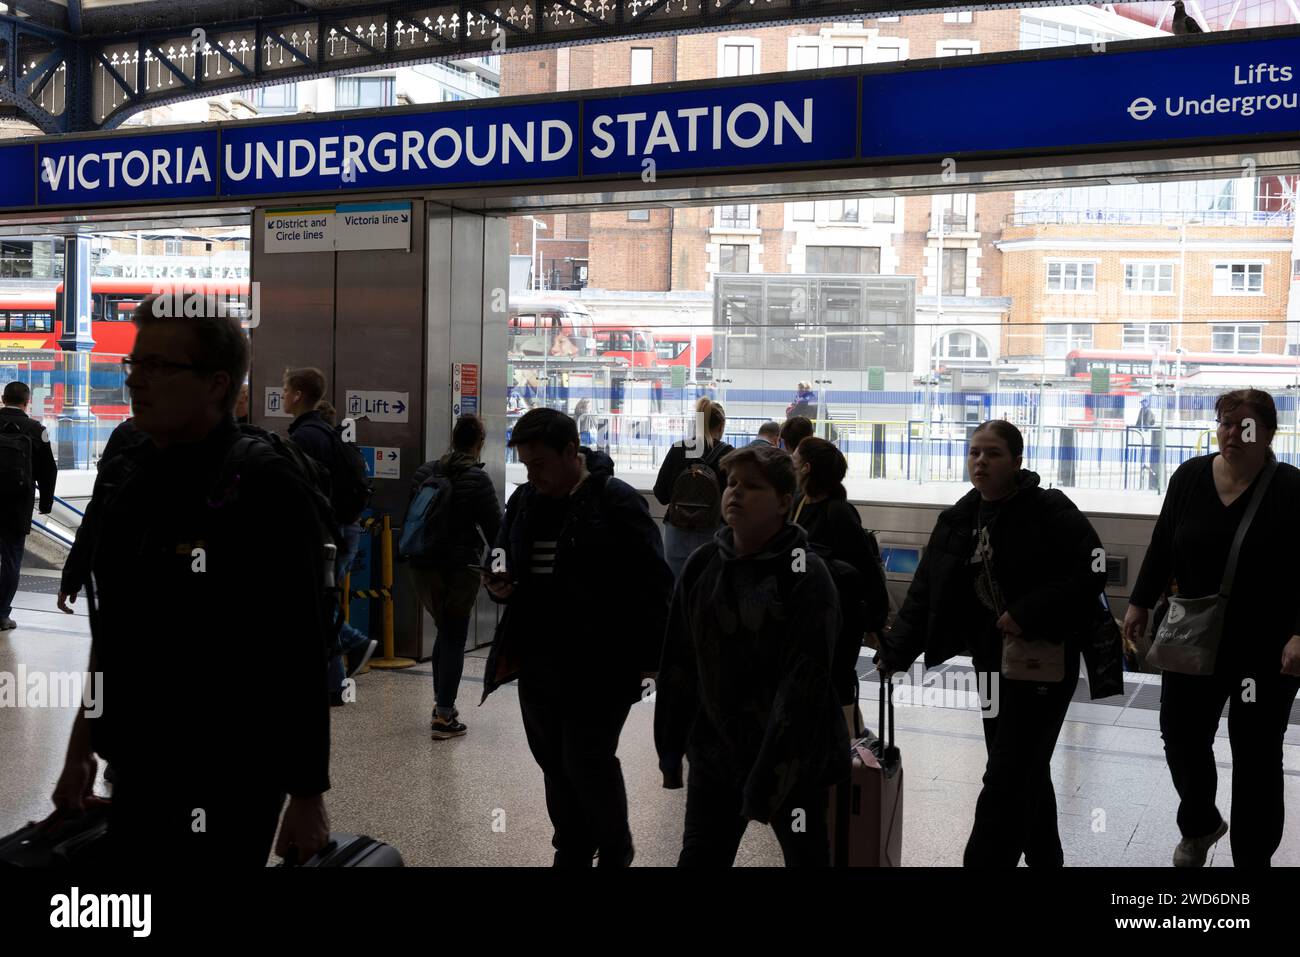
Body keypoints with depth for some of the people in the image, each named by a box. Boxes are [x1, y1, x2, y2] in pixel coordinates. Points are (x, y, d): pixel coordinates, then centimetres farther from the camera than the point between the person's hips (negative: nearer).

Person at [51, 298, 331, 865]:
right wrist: (82, 748, 19)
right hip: (136, 770, 7)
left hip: (228, 781, -7)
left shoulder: (264, 487, -17)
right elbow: (110, 630, 15)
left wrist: (308, 798, -15)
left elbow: (302, 654, -17)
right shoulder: (121, 478, 6)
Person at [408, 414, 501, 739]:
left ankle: (441, 702, 27)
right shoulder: (477, 479, -13)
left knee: (445, 631, 22)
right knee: (455, 637, 2)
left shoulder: (424, 471, 5)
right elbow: (496, 528, -9)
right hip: (459, 568, -6)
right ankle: (445, 716, 2)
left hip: (422, 566, 6)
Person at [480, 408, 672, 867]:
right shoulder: (524, 500, 9)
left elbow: (652, 584, -13)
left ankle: (615, 851, 24)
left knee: (587, 765, -1)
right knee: (555, 765, 14)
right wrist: (501, 585, -2)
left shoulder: (616, 501, -11)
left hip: (598, 666, -6)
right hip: (537, 662, 7)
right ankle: (572, 853, 31)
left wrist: (649, 657, -14)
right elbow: (509, 561, 22)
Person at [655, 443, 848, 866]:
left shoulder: (805, 576, -15)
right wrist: (670, 747, 7)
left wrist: (768, 780, -24)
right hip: (714, 752, 4)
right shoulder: (702, 565, 1)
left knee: (806, 858, 14)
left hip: (791, 758, -4)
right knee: (697, 859, 7)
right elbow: (679, 662, 6)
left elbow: (804, 684, -20)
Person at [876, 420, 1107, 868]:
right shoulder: (957, 520, 4)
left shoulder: (1050, 511, -13)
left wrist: (1028, 615, -25)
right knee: (1026, 771, 21)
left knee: (1006, 780, -7)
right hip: (991, 659, 7)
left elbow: (1090, 573, -20)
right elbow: (925, 593, 4)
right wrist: (894, 653, -3)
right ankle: (1044, 856, 40)